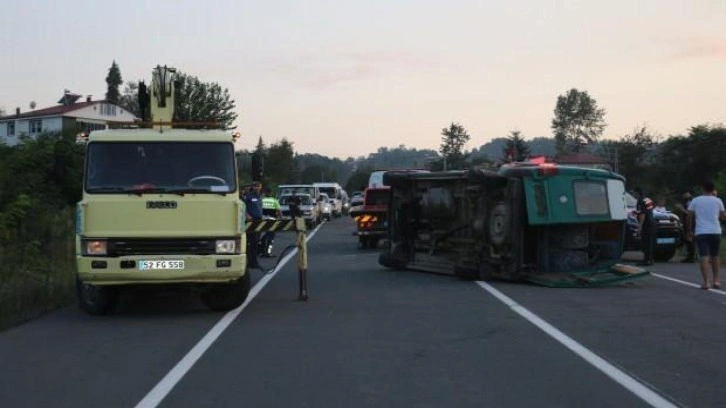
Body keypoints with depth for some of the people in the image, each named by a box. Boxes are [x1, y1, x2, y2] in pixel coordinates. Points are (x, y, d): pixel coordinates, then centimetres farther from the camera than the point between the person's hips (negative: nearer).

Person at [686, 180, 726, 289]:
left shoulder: (695, 201, 2)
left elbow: (689, 218, 3)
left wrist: (689, 230, 16)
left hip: (701, 232, -2)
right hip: (715, 231, 2)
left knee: (704, 257, -6)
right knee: (716, 257, 16)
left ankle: (706, 282, -15)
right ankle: (716, 280, 13)